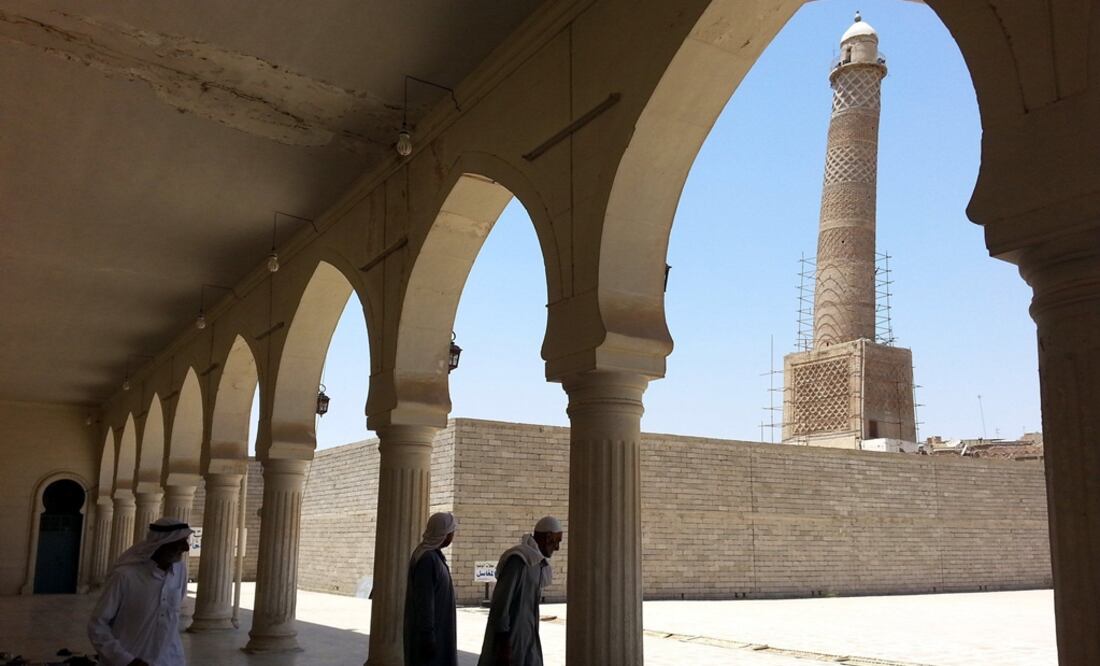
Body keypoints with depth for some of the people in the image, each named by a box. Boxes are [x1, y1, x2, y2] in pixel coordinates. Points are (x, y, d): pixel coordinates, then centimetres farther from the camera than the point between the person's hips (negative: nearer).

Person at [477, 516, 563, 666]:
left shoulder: (537, 562, 12)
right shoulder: (518, 559, -18)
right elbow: (500, 602, -21)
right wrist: (504, 645, -22)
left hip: (526, 640, 9)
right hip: (510, 638, -9)